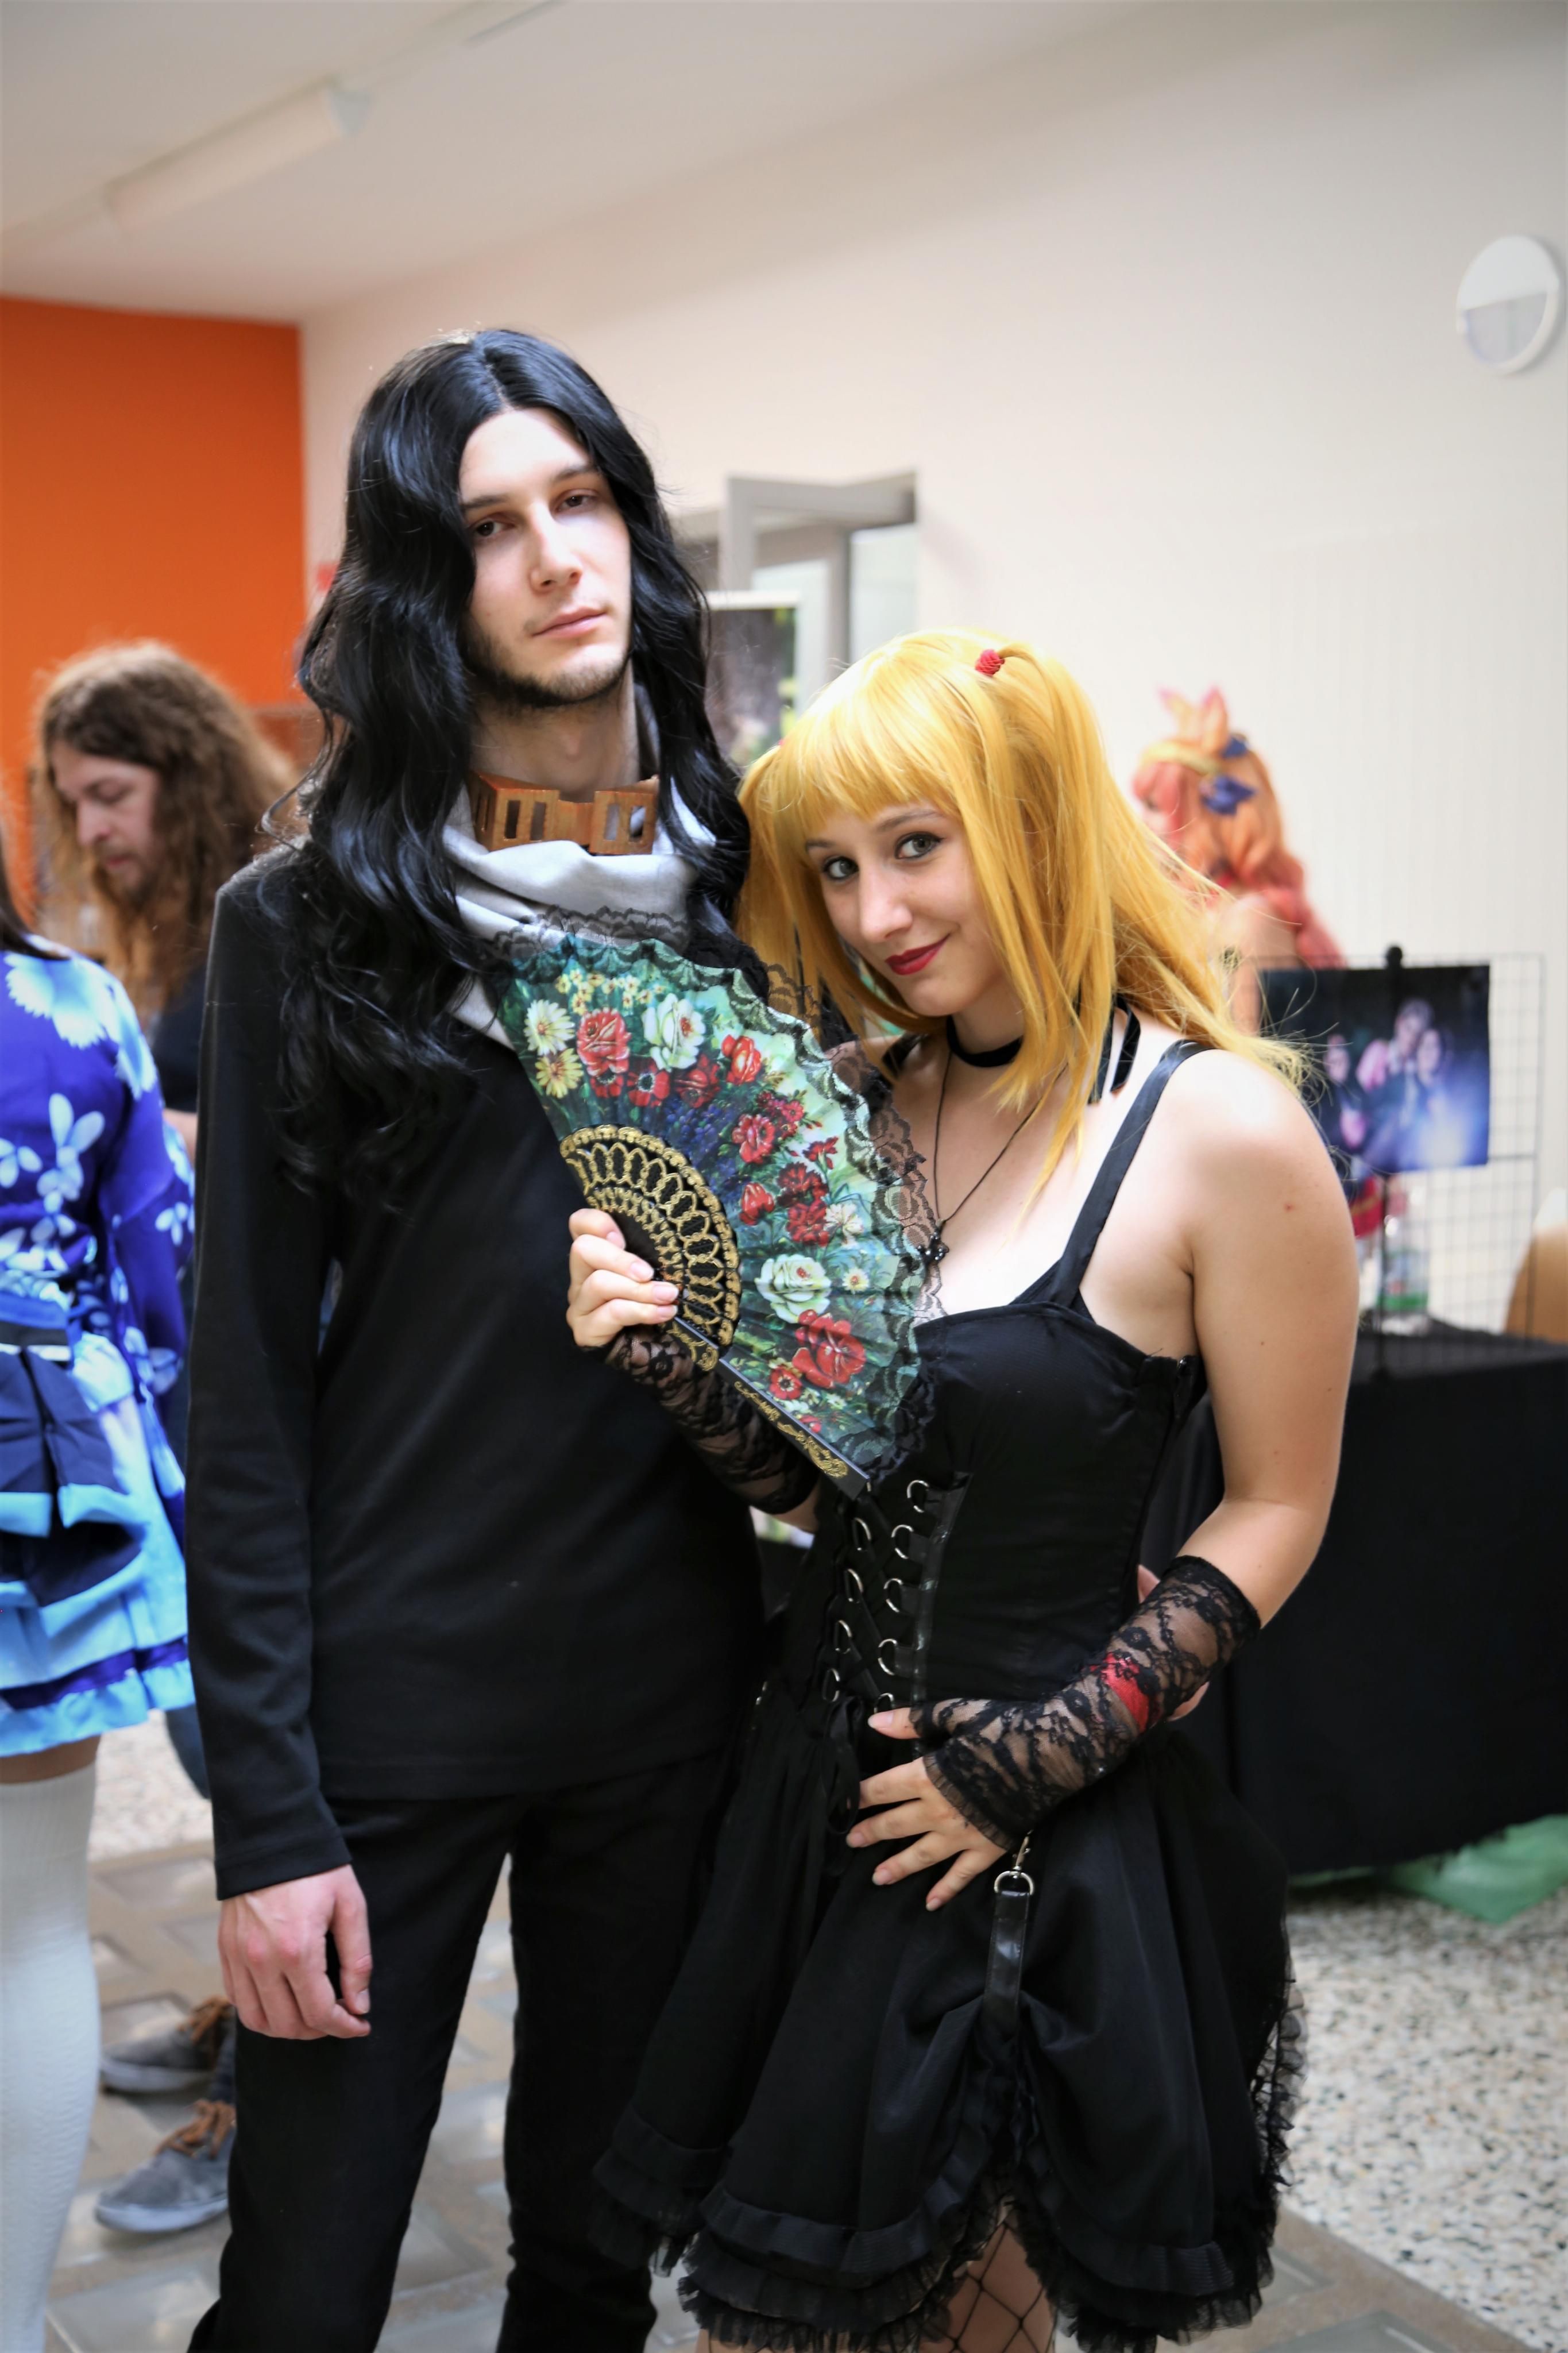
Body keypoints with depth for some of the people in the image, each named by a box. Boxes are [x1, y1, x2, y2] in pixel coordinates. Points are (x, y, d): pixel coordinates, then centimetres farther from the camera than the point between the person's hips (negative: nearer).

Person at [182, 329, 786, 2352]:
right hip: (389, 1701, -3)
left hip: (674, 1686, 3)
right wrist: (265, 1816, -9)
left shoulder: (741, 889, 5)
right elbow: (248, 1387, -7)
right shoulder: (310, 923, -6)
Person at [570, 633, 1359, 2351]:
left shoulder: (1224, 1131, -15)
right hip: (822, 1787, 5)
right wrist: (662, 1352, -11)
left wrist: (1042, 1760, -14)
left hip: (1047, 1837, -5)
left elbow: (1274, 1513, -9)